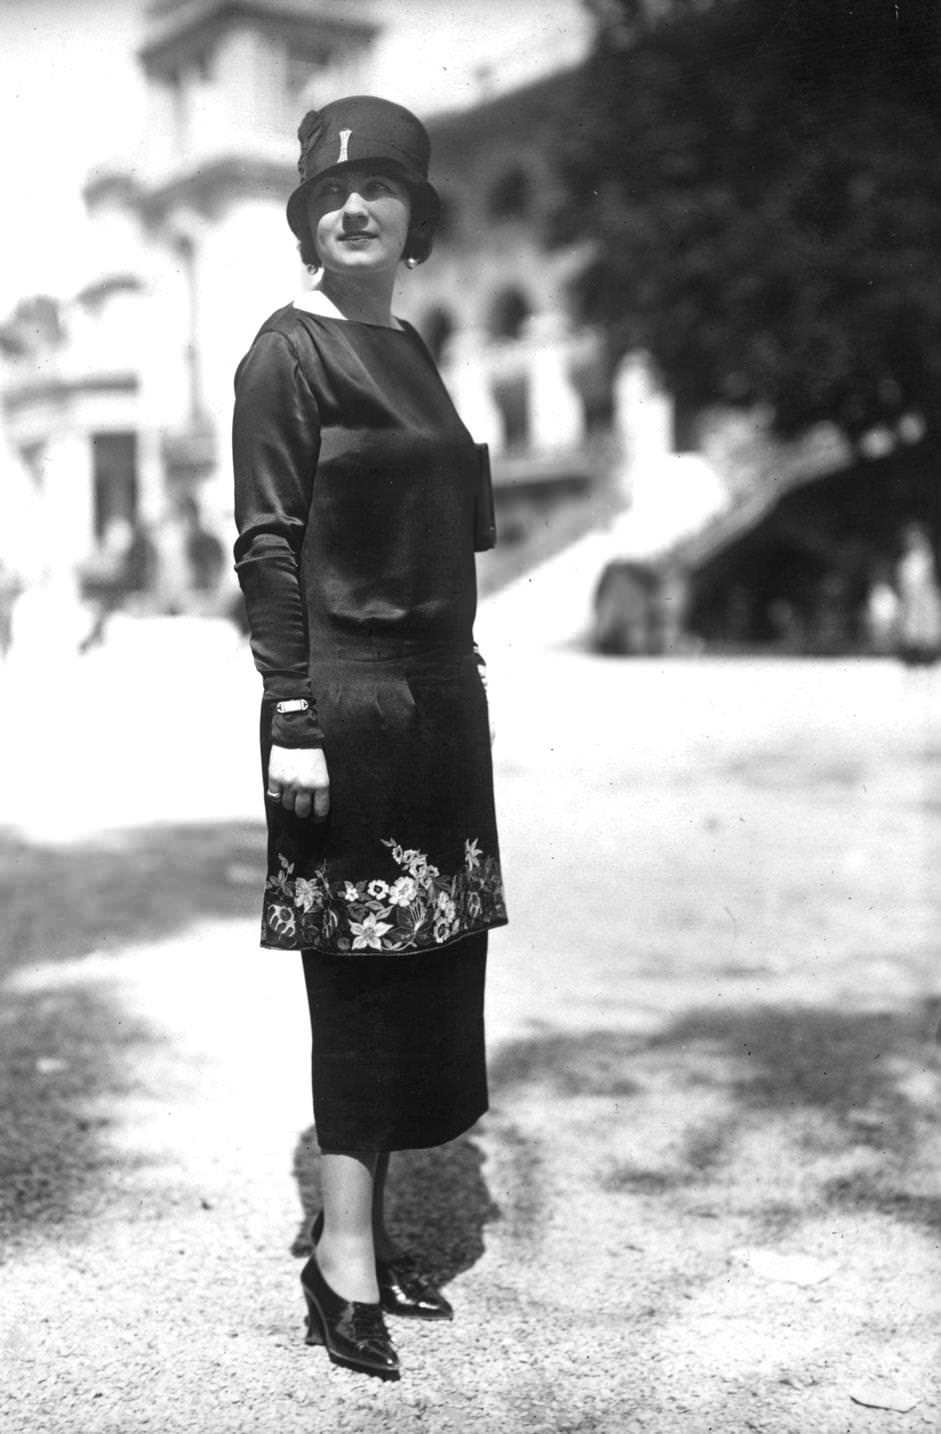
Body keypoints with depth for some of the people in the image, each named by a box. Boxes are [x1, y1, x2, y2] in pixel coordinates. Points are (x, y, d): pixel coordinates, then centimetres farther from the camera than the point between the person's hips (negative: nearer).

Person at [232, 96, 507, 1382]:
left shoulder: (407, 351, 16)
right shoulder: (289, 352, -6)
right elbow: (267, 543, -12)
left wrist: (454, 678, 18)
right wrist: (293, 716, -18)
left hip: (437, 696, 8)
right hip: (350, 699, -8)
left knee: (429, 967, 10)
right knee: (361, 969, -3)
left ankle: (368, 1224, 23)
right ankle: (345, 1257, 9)